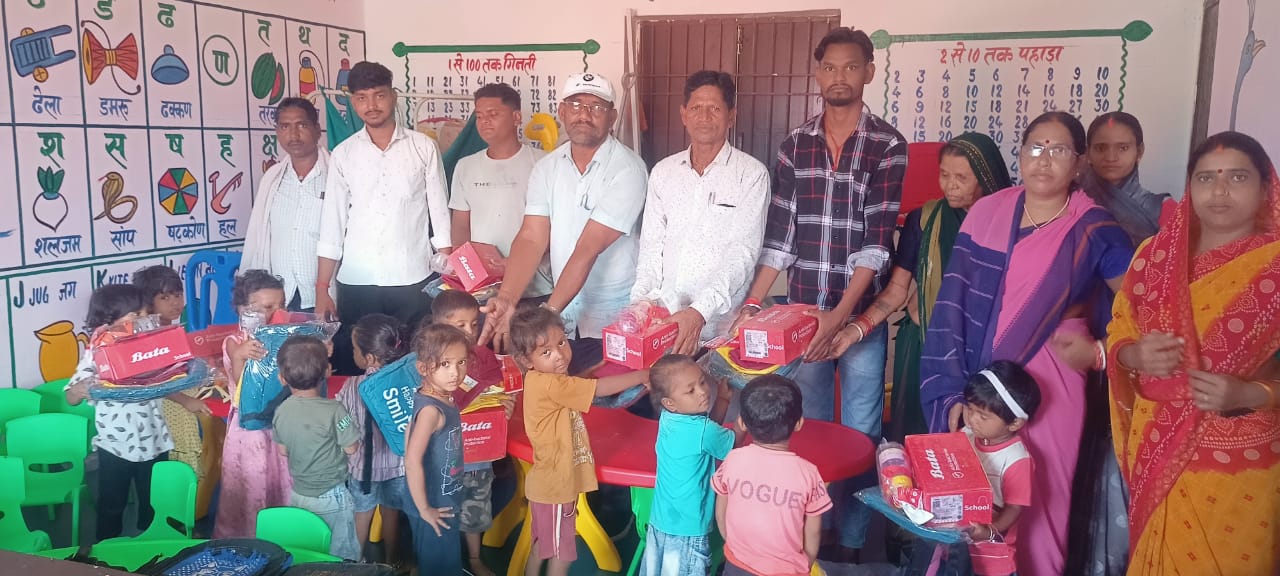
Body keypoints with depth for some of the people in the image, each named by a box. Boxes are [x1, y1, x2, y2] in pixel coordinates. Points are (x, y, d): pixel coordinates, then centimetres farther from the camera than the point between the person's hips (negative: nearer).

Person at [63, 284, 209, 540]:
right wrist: (80, 389, -32)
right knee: (112, 506, 12)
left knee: (154, 504, 16)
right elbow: (71, 398, -11)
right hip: (116, 446, -4)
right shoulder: (96, 353, -13)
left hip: (153, 441, 4)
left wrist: (186, 401, 11)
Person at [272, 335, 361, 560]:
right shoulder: (333, 410, -23)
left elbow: (283, 451, 5)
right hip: (331, 497, -5)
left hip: (298, 495, 5)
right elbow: (351, 448, -14)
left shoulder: (281, 411, -6)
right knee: (342, 557, 10)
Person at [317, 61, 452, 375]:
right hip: (356, 282, 2)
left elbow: (440, 217, 3)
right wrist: (322, 287, 2)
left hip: (412, 280, -1)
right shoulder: (343, 154, 5)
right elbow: (332, 224, 6)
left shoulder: (423, 148, 2)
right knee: (354, 364, 6)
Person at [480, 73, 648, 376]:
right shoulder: (546, 168, 4)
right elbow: (531, 238, -5)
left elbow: (588, 249, -21)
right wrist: (506, 299, -21)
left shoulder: (627, 169, -15)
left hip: (613, 319, -4)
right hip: (564, 310, 5)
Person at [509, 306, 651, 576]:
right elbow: (599, 389, -26)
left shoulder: (543, 380, 2)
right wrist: (644, 375, -20)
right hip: (556, 486, -9)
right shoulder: (548, 385, -28)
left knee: (543, 545, 26)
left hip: (553, 482, 9)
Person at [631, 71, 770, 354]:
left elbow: (743, 253, -11)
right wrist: (640, 302, -5)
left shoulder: (751, 174, -3)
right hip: (663, 321, 3)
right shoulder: (663, 172, 11)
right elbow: (651, 247, 11)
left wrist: (700, 312, -23)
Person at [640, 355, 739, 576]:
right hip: (687, 528, -8)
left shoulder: (668, 418, -3)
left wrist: (722, 398, 1)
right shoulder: (703, 431, -25)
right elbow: (734, 446, -7)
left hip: (660, 519, 8)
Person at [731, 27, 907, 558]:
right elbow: (780, 234, 5)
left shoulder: (887, 145, -5)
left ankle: (851, 543, 22)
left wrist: (841, 314, -20)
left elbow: (877, 240, -12)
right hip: (801, 313, 3)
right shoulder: (794, 145, 6)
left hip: (861, 314, -3)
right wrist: (752, 303, -3)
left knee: (858, 434, 7)